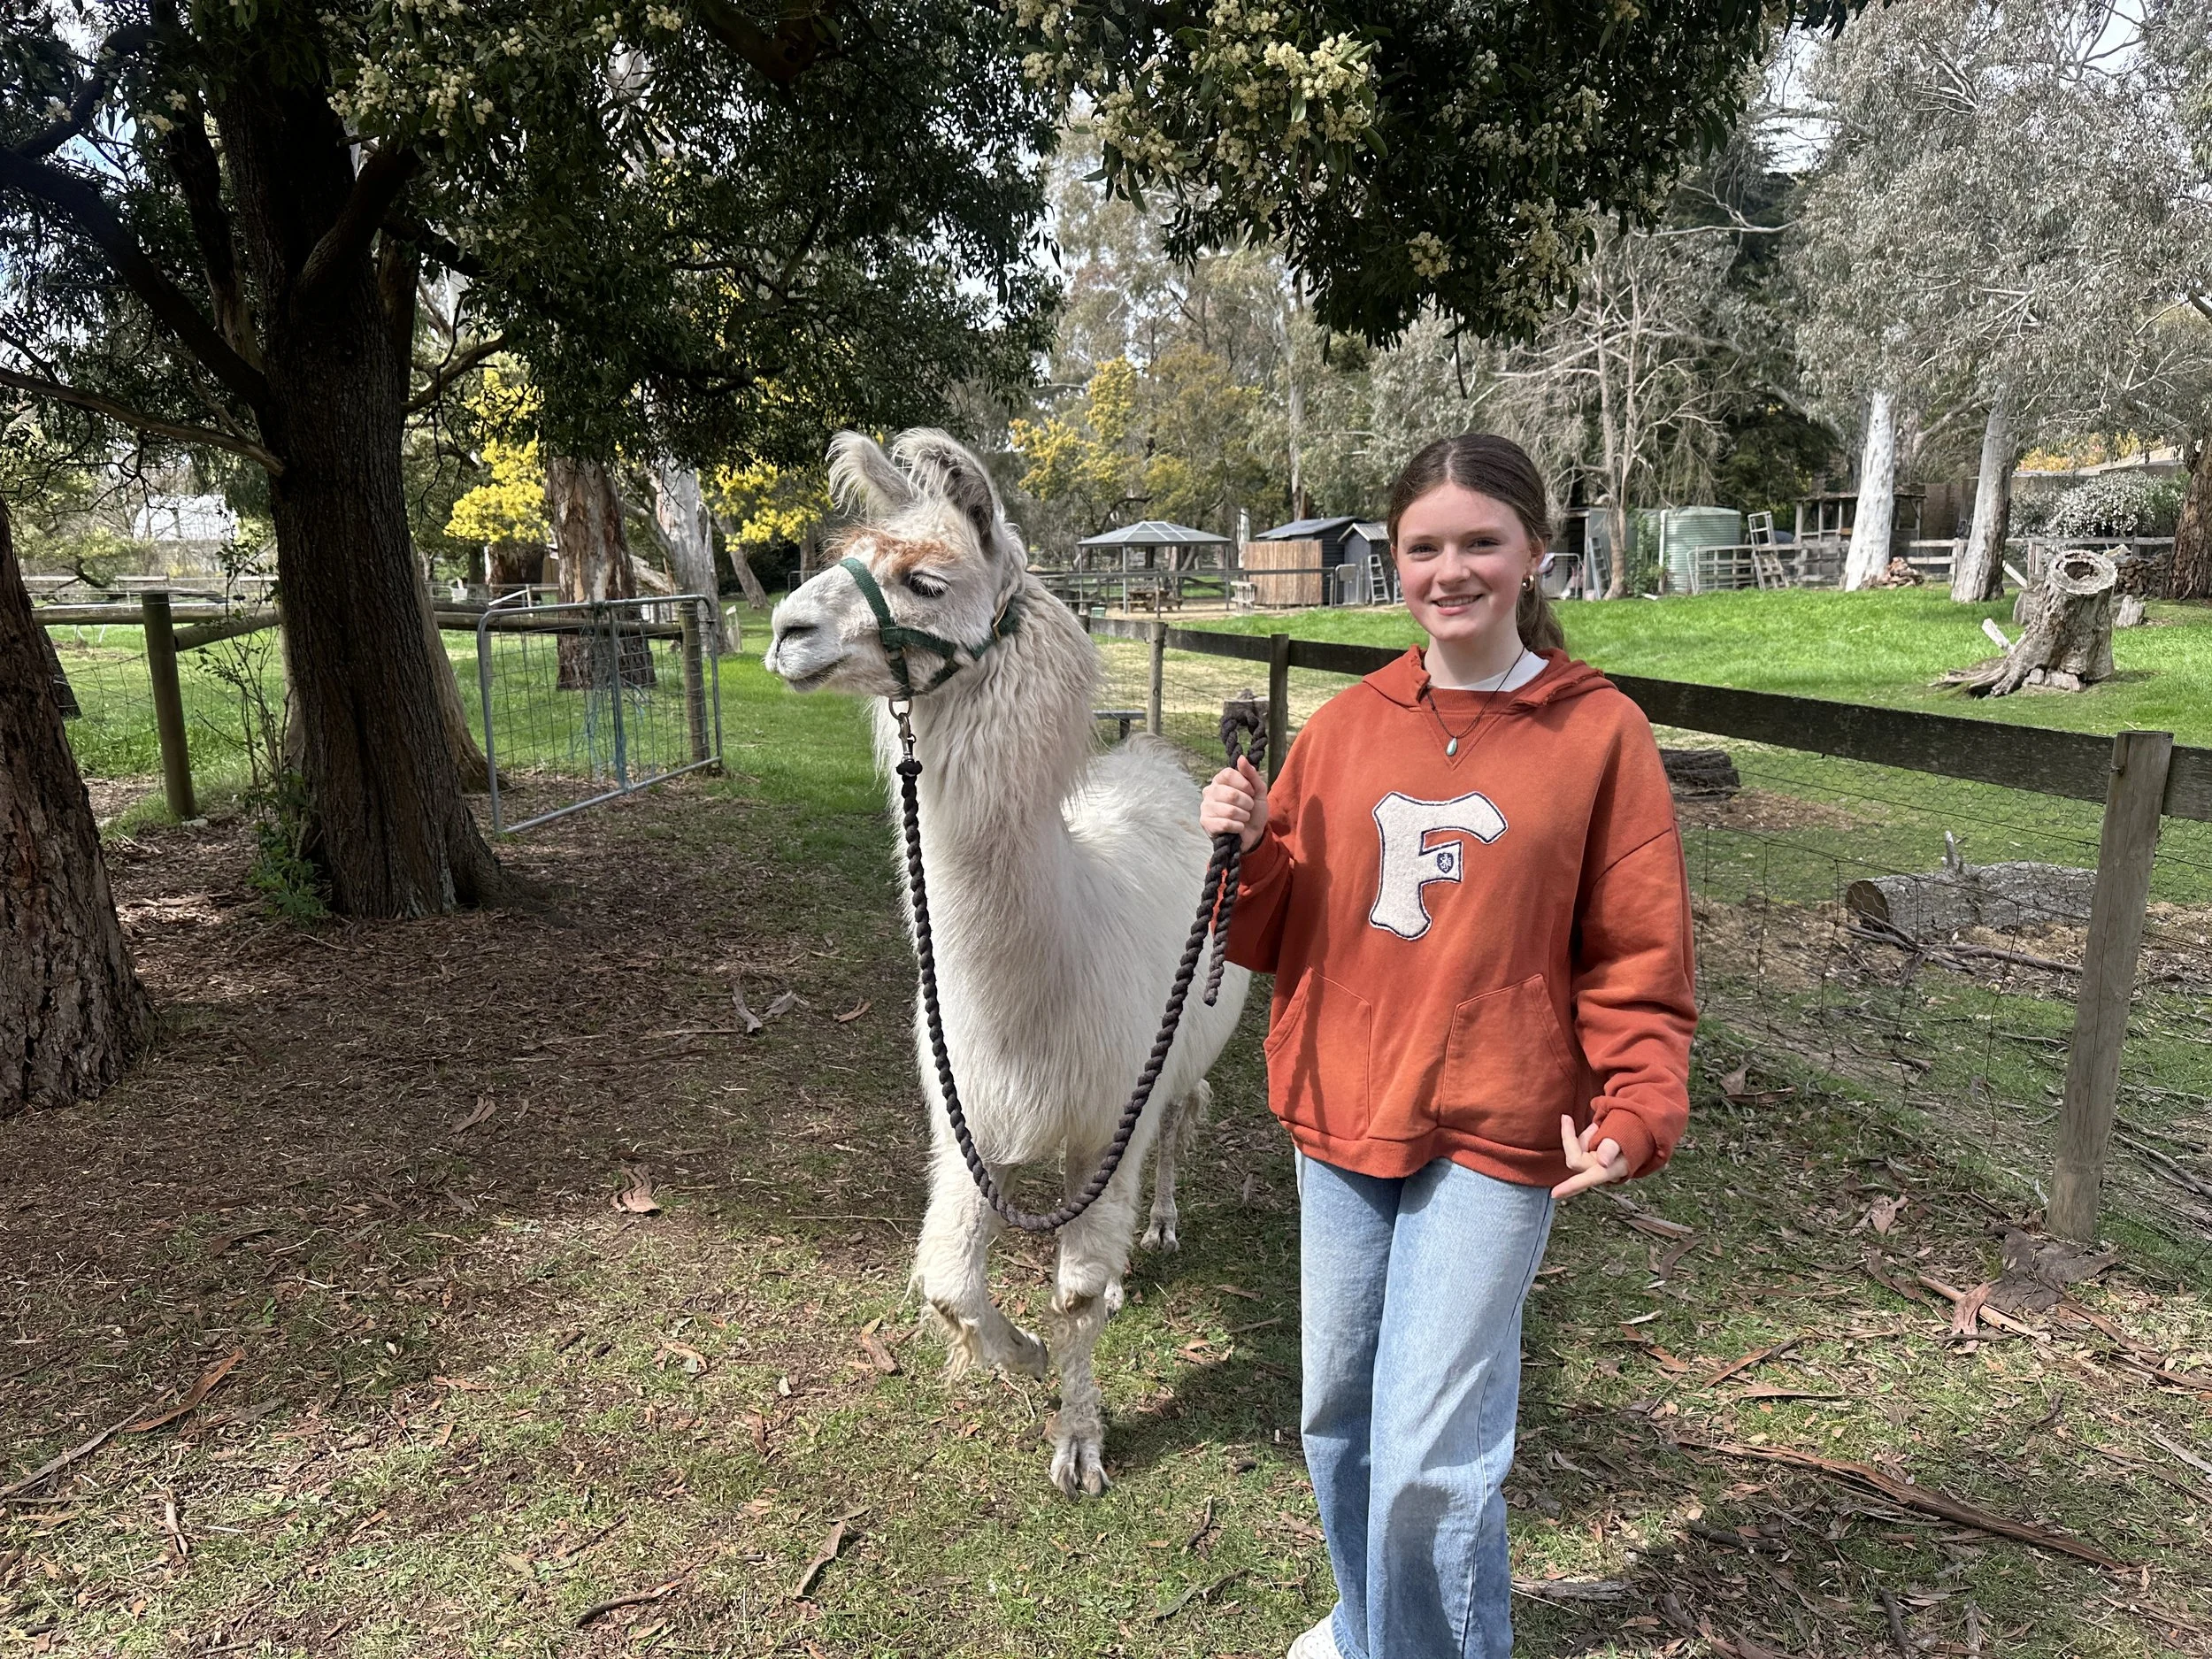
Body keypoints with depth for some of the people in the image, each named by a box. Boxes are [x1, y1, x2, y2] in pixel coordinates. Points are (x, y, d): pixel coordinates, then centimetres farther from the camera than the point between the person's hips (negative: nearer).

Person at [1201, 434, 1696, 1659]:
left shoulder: (1599, 732, -7)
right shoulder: (1342, 728, 3)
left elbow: (1638, 959, -4)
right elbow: (1281, 933, 7)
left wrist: (1637, 1111, -16)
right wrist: (1246, 848, -12)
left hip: (1494, 1135, -4)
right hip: (1339, 1118, 5)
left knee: (1431, 1458, -2)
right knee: (1339, 1414, 20)